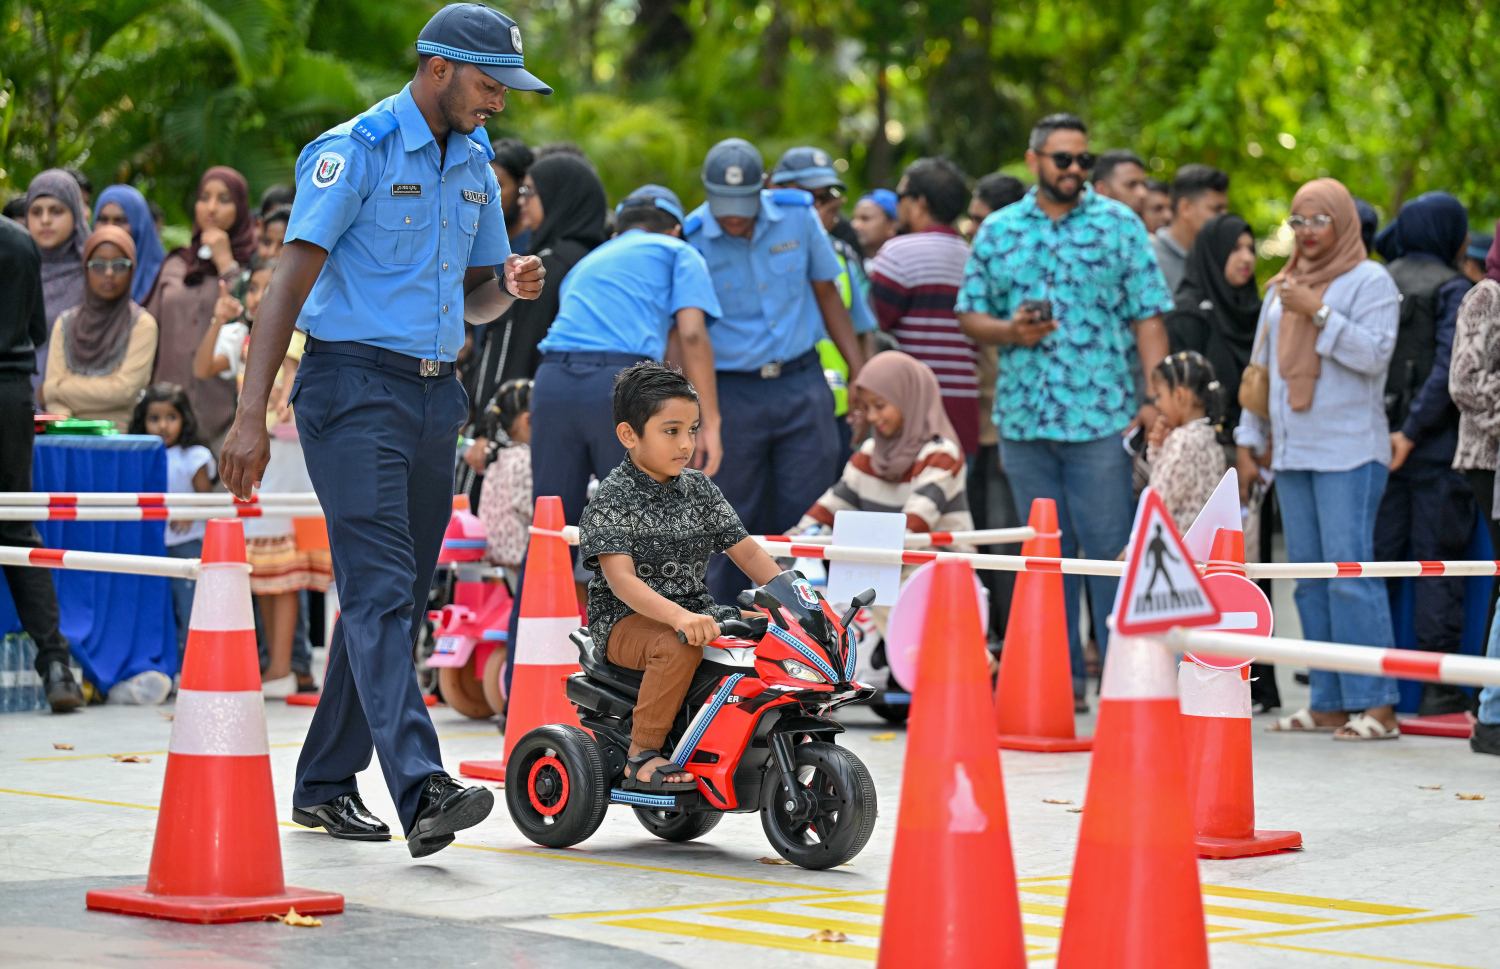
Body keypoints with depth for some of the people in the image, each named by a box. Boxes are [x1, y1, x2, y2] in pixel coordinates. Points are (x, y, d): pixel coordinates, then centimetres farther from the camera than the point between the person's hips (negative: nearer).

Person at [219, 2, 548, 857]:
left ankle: (326, 784, 19)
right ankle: (422, 789, -28)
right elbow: (293, 280, -14)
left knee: (397, 598, 9)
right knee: (380, 591, -16)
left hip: (435, 397, 8)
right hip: (355, 388, -8)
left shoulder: (476, 165, 14)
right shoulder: (356, 150, -9)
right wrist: (252, 416, -21)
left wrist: (511, 284, -3)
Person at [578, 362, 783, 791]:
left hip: (695, 610, 6)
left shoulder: (700, 490, 9)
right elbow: (621, 578, -23)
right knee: (679, 645, -37)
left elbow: (747, 551, 10)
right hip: (625, 620, -6)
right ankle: (642, 755, -25)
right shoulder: (613, 500, -11)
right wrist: (680, 618, -40)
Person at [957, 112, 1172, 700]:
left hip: (1102, 418, -3)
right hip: (1023, 418, 3)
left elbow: (1147, 317, -1)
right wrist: (1008, 331, -8)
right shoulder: (998, 231, 11)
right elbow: (969, 314, 14)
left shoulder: (1120, 225, 3)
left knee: (1110, 548, -4)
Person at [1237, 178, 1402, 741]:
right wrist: (1248, 440, 19)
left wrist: (1319, 313, -16)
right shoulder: (1282, 289, 18)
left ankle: (1376, 704, -12)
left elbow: (1375, 354, -13)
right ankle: (1329, 704, 8)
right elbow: (1263, 365, 23)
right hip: (1291, 452, 7)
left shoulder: (1370, 281, -1)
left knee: (1349, 573, -13)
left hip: (1349, 452, -7)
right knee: (1309, 580, 5)